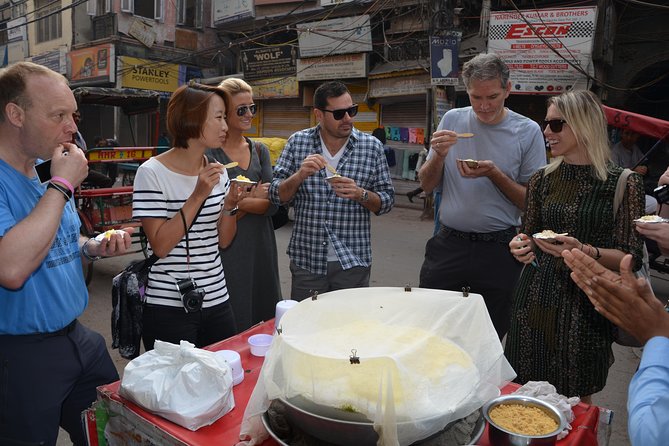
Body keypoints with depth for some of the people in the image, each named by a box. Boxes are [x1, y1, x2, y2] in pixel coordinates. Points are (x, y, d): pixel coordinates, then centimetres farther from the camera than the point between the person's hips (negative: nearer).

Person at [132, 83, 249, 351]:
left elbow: (223, 241, 7)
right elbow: (160, 246, -16)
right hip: (169, 306, -5)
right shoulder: (153, 172, -12)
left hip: (217, 300, 6)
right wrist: (198, 196, -21)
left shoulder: (218, 172, 5)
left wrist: (230, 205, -10)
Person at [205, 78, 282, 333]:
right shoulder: (209, 153, -7)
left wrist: (239, 202, -14)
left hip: (261, 249, 5)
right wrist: (254, 197, -8)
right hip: (227, 251, -5)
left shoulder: (260, 151, 10)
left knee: (264, 320, 14)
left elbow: (272, 205, -1)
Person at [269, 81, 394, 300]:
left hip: (353, 261, 0)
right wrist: (300, 175, -19)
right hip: (306, 260, 1)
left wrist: (360, 194, -18)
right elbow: (276, 196, 0)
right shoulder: (297, 142, 0)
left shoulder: (372, 146, -1)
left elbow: (386, 201, 2)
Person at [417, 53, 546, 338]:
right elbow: (427, 186, 7)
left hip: (499, 251, -1)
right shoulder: (452, 120, 4)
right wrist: (439, 155, -12)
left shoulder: (527, 131, -3)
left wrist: (494, 173, -16)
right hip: (448, 245, 2)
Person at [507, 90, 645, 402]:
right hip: (536, 297, 3)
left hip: (584, 305, -3)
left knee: (577, 401, 10)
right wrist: (521, 244, -7)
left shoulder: (623, 184, -5)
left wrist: (585, 251, -24)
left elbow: (631, 258, -6)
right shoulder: (542, 180, 5)